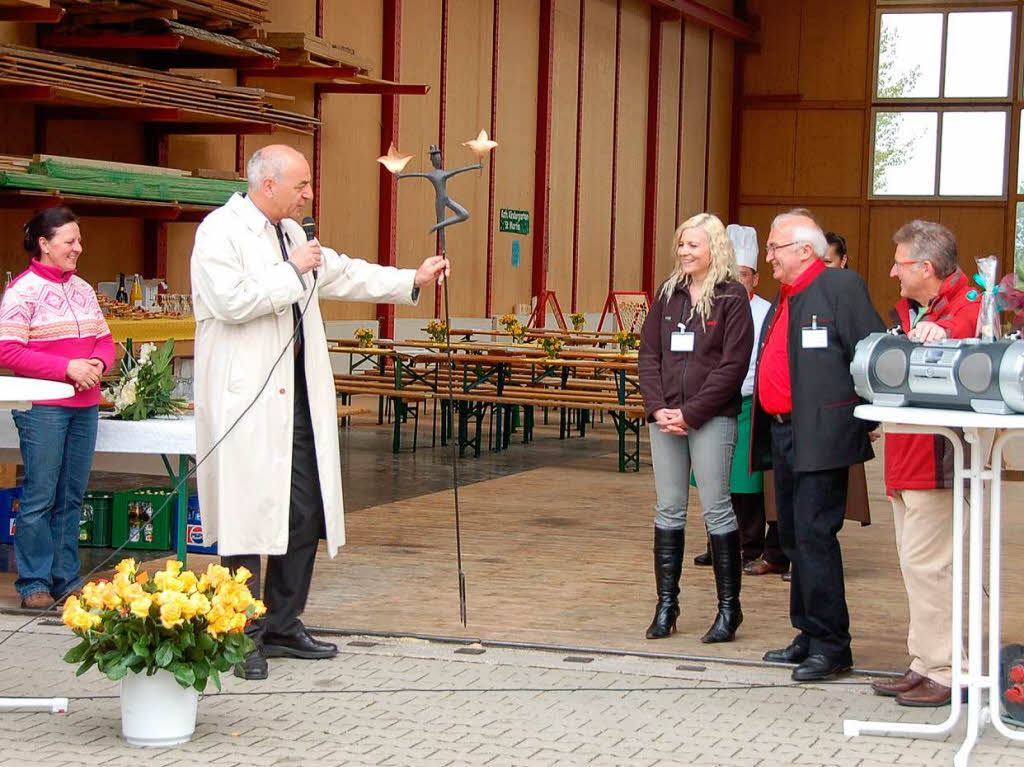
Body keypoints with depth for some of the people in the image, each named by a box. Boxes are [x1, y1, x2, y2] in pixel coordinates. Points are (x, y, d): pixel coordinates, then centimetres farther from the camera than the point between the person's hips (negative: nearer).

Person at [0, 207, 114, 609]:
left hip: (84, 406, 6)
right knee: (40, 497, -3)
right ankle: (34, 583, 5)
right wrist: (67, 367, -17)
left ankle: (66, 579, 17)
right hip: (43, 407, -6)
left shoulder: (82, 289, 16)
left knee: (72, 496, 9)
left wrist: (97, 363, -3)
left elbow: (105, 339, 20)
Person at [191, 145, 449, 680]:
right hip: (247, 399, -9)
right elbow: (232, 300, -22)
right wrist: (292, 272, -13)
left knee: (304, 514, 10)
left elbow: (343, 274, 28)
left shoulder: (291, 233, 19)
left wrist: (414, 279, 23)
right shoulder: (220, 231, -9)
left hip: (297, 394, 9)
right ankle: (243, 637, 1)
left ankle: (282, 626, 21)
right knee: (248, 516, -6)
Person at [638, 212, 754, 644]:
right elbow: (649, 354, 9)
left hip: (711, 418, -5)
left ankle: (729, 608, 6)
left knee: (716, 509, -2)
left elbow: (733, 365, -10)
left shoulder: (731, 297, -3)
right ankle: (666, 605, 13)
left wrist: (691, 413, -13)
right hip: (665, 418, 5)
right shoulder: (669, 293, 12)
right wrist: (658, 408, -5)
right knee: (669, 510, 7)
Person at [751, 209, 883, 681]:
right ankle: (810, 637, 22)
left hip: (820, 437, -9)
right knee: (794, 540, 12)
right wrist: (765, 432, 19)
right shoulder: (783, 300, 19)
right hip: (781, 434, 9)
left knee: (814, 536, -10)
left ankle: (831, 646, -4)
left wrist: (867, 421, -13)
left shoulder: (841, 287, -8)